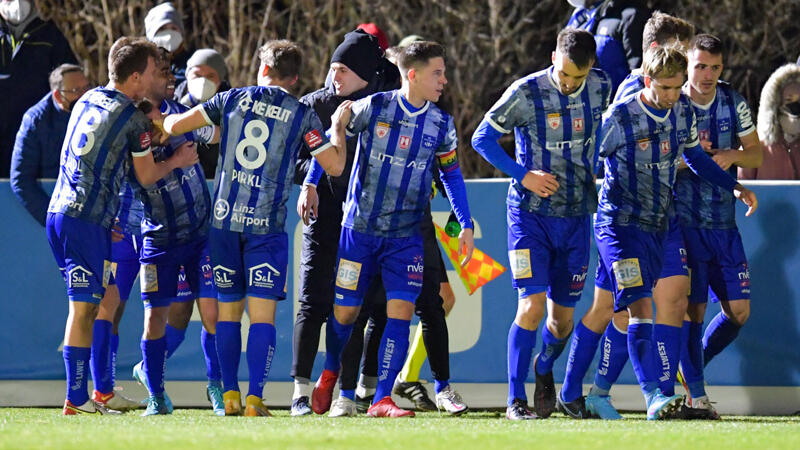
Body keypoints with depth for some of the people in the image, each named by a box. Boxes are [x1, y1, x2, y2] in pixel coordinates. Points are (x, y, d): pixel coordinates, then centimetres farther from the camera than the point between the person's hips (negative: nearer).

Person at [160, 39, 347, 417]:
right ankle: (255, 399, -11)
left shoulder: (232, 100, 6)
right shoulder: (302, 115, 2)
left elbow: (175, 125, 7)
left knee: (228, 311, 11)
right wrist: (339, 127, 20)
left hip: (224, 219, 2)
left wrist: (161, 121, 30)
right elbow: (334, 165, 3)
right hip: (266, 223, -2)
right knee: (263, 313, -3)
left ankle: (230, 396, 10)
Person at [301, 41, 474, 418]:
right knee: (345, 310, 4)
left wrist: (465, 224, 7)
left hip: (406, 236, 2)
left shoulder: (441, 124, 1)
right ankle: (330, 372, 34)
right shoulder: (372, 108, -8)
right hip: (360, 228, -2)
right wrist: (310, 184, 0)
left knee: (401, 310, -11)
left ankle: (382, 399, -5)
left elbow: (451, 174, 13)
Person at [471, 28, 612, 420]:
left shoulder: (602, 89, -1)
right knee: (532, 305, -16)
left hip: (576, 216, 4)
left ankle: (545, 368, 40)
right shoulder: (526, 93, -13)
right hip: (531, 214, -4)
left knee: (563, 316, 8)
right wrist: (524, 175, -13)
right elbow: (482, 138, -4)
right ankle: (515, 400, -9)